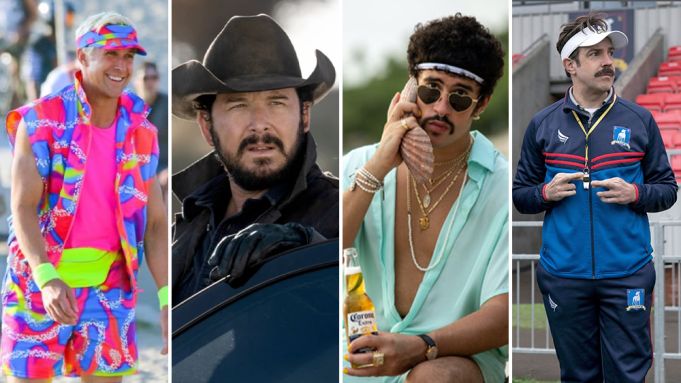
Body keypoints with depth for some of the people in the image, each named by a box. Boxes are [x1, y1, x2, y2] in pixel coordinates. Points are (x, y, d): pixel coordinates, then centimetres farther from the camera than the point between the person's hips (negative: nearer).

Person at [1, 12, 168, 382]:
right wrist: (47, 280, -32)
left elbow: (155, 223, 3)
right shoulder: (41, 120, -10)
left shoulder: (140, 132, 2)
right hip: (41, 281, -3)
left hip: (108, 289, 3)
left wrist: (167, 299, -9)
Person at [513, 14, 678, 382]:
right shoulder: (542, 124, 5)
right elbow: (520, 195, 10)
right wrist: (547, 193, -11)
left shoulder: (639, 120, 3)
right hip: (563, 275, 1)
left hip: (628, 273, -1)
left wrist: (634, 194, -12)